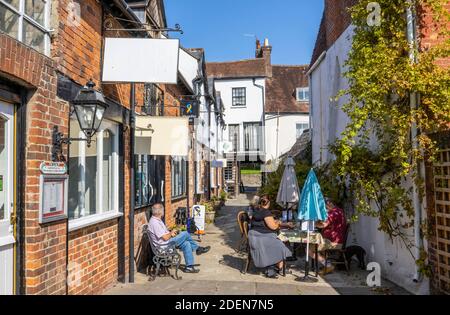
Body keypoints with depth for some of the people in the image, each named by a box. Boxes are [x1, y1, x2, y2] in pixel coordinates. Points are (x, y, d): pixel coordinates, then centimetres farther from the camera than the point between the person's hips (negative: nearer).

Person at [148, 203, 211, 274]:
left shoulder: (157, 220, 9)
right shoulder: (155, 223, -24)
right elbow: (165, 238, -25)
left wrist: (171, 233, 3)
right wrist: (171, 234, -6)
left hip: (167, 242, 10)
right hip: (164, 245, -10)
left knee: (186, 244, 0)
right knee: (185, 234, -14)